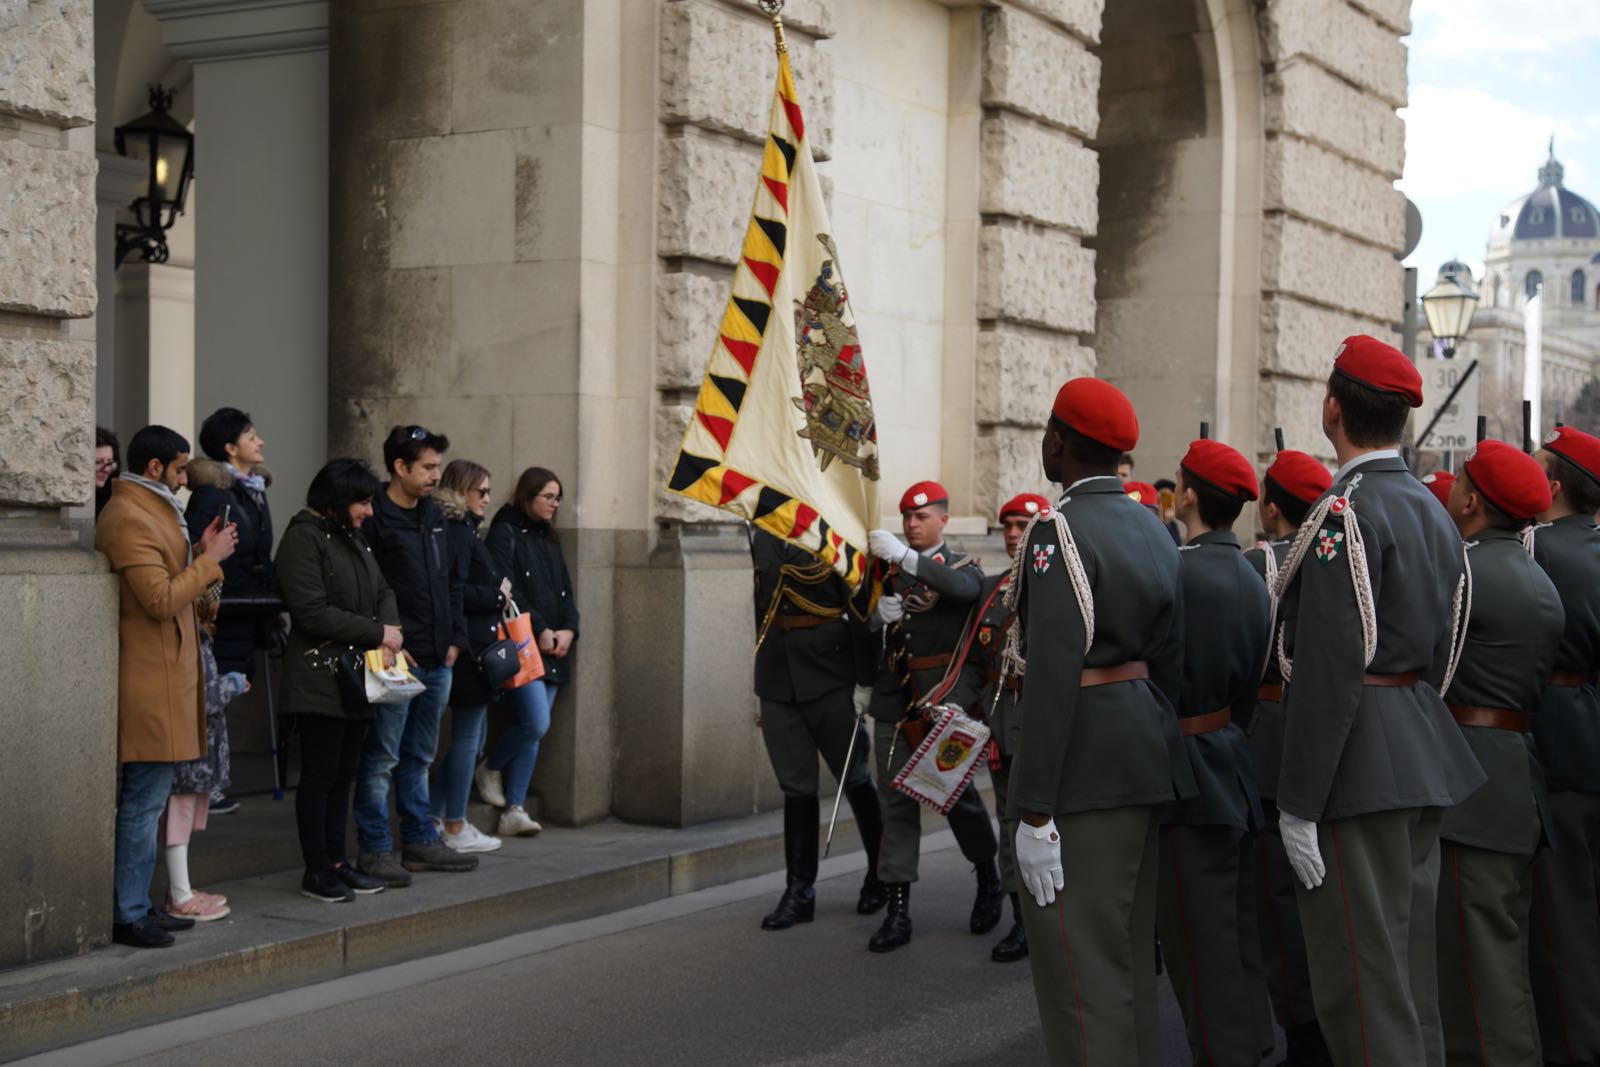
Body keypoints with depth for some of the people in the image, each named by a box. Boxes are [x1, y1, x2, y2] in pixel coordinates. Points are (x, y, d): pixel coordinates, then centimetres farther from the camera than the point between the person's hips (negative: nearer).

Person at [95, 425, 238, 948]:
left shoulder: (148, 511, 19)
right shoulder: (128, 518, -15)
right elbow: (161, 600, -21)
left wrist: (200, 554, 8)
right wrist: (210, 560, -13)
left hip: (164, 674, 11)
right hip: (150, 680, -11)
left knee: (147, 797, 14)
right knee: (145, 799, -7)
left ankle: (136, 905, 20)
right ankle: (127, 915, -2)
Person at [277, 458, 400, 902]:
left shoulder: (354, 538, 16)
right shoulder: (304, 538, -12)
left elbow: (383, 591, 17)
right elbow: (312, 612, -19)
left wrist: (392, 628, -5)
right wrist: (377, 632, -15)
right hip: (320, 678, -8)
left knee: (344, 774, 12)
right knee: (320, 774, -2)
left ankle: (337, 862, 20)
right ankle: (316, 872, 6)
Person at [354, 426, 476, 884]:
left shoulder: (434, 516, 15)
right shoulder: (373, 519, -11)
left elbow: (452, 582, 21)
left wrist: (455, 638, 12)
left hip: (437, 662, 8)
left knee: (419, 756, 16)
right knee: (381, 758, -1)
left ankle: (420, 841, 24)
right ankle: (374, 850, 5)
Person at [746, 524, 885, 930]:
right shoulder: (760, 533, 8)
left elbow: (860, 607, -11)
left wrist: (863, 680, -13)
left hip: (828, 677, -5)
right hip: (777, 678, 5)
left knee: (854, 777, 9)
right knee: (796, 785, 7)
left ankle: (880, 874, 26)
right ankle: (799, 891, 12)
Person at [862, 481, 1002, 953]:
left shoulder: (962, 566, 6)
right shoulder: (889, 570, 16)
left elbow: (965, 587, -20)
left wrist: (904, 555, -30)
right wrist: (881, 612, -10)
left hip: (947, 692, -3)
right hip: (896, 695, 3)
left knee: (953, 782, -10)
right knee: (895, 798, 0)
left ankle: (988, 876, 16)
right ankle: (898, 910, 2)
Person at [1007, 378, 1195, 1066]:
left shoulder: (1060, 531, -15)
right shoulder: (1152, 528, 12)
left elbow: (1053, 676, -21)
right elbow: (1168, 659, 15)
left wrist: (1033, 814, -20)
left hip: (1083, 766, -9)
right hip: (1146, 757, 9)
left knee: (1079, 965, -4)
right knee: (1129, 953, 17)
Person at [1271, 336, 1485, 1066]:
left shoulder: (1346, 511, -16)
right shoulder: (1433, 511, 14)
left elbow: (1329, 668, -21)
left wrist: (1298, 805, -19)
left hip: (1359, 768, -9)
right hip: (1425, 758, 10)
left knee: (1362, 985, -5)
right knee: (1411, 967, 17)